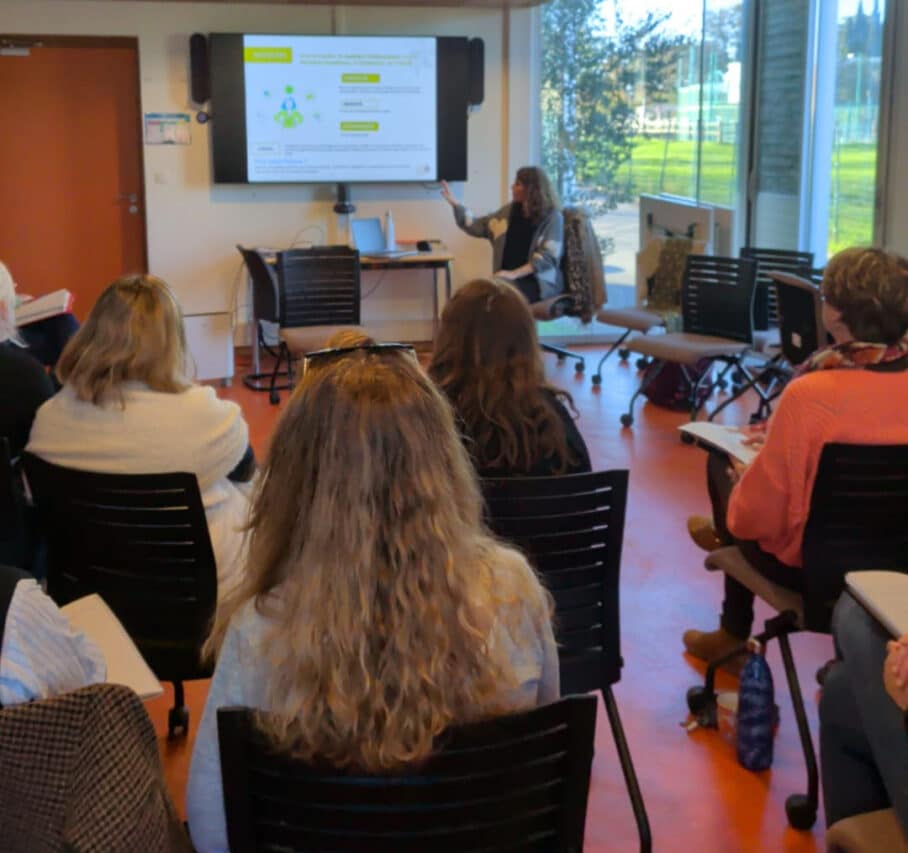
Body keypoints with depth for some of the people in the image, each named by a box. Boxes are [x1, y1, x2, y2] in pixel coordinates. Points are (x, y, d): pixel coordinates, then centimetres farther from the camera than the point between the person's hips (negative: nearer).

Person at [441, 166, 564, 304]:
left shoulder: (553, 217, -5)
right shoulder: (510, 211, 13)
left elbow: (548, 257, -14)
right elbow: (478, 226, 21)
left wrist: (514, 274, -24)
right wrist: (455, 204, 14)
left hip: (540, 282, -5)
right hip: (508, 279, 5)